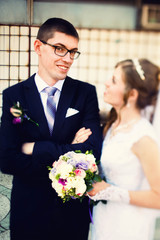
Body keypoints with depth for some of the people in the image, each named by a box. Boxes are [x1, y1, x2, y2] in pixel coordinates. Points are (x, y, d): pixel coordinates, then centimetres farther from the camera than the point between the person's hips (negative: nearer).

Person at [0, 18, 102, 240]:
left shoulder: (86, 92, -6)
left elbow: (94, 150, -18)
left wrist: (34, 147, -18)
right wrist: (68, 152, -21)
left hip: (74, 209, 1)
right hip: (28, 210, 0)